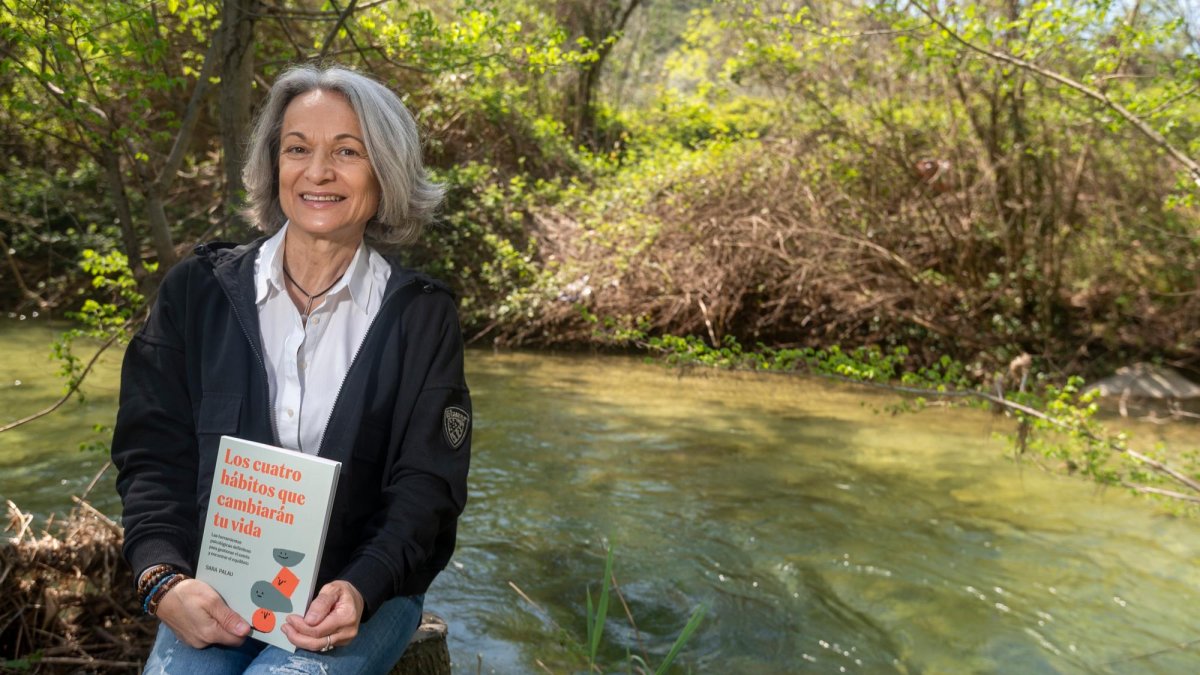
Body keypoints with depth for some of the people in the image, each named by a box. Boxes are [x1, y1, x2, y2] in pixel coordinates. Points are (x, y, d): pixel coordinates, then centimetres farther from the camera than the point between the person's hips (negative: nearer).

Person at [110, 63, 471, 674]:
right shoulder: (196, 291, 2)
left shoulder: (421, 316, -2)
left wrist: (359, 590, -21)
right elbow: (152, 454, 1)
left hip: (364, 588, -1)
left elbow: (426, 486, -4)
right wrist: (165, 582, -15)